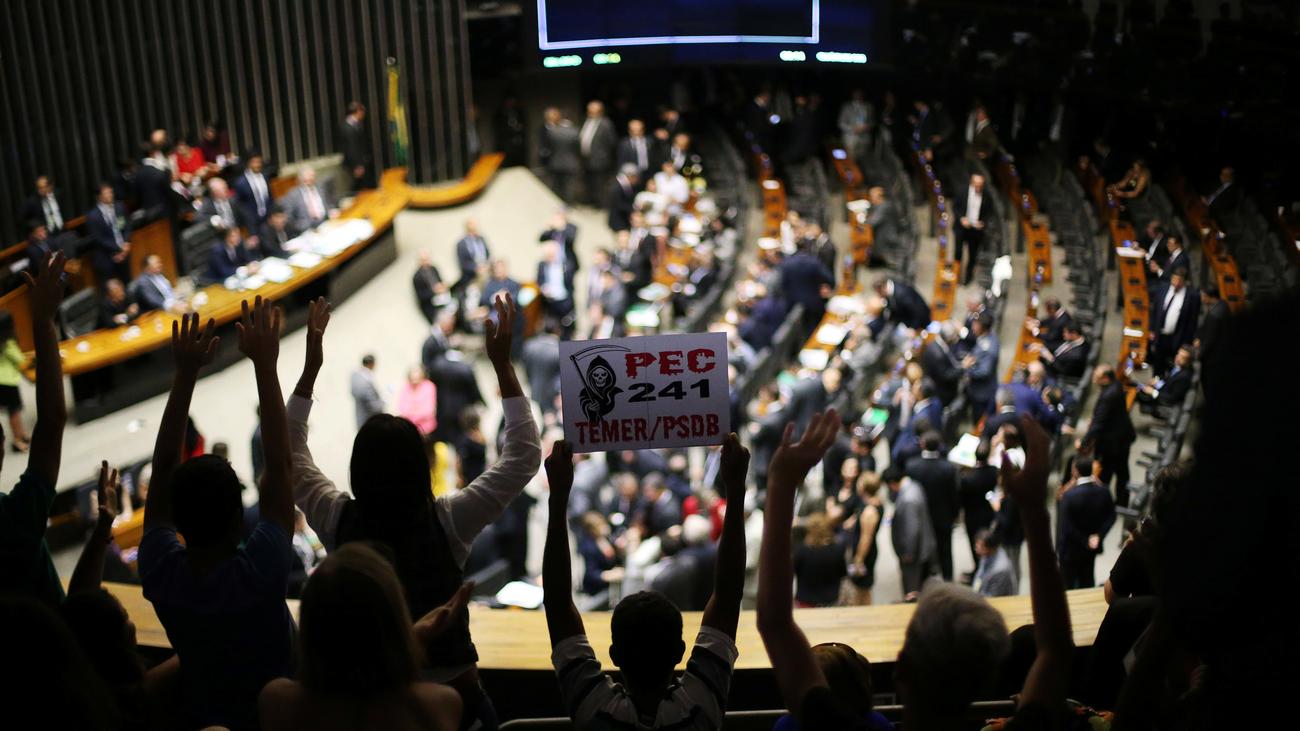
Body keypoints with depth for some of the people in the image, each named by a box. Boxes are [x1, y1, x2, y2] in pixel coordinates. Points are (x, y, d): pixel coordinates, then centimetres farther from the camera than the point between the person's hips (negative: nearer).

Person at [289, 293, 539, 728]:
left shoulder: (338, 522, -15)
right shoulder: (448, 522, -21)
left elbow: (291, 454, 3)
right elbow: (524, 456, -12)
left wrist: (310, 368, 2)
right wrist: (503, 365, -11)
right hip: (451, 691, -2)